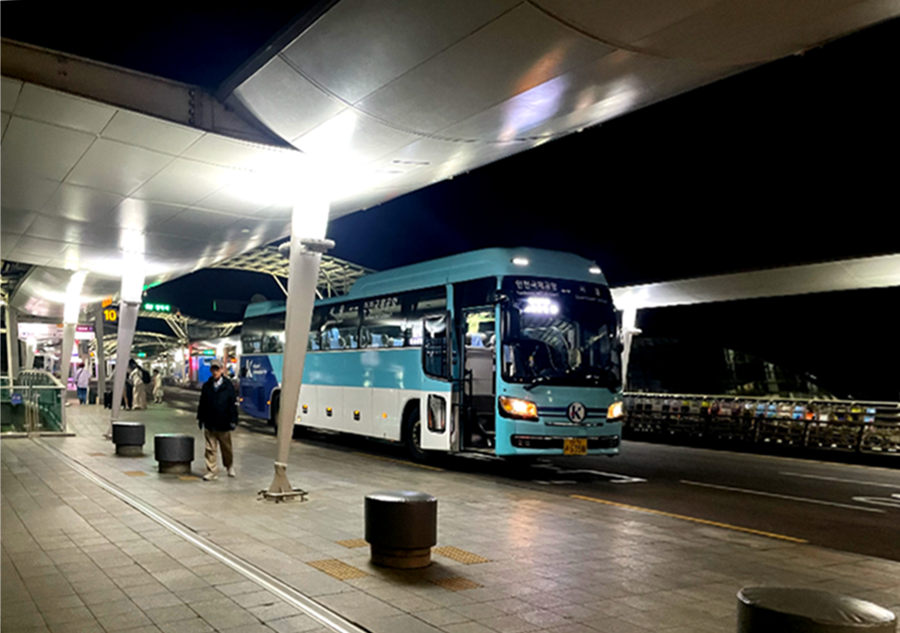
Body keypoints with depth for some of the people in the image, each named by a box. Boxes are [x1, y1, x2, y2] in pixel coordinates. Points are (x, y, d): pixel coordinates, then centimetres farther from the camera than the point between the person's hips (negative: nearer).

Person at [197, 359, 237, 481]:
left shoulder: (228, 386, -3)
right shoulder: (206, 386, 4)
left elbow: (233, 405, -3)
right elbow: (202, 403, 9)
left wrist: (233, 421, -6)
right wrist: (200, 418, 6)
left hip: (223, 424, -1)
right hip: (209, 424, 1)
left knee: (226, 448, 13)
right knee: (210, 449, 2)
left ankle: (230, 467, 34)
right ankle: (211, 472, 9)